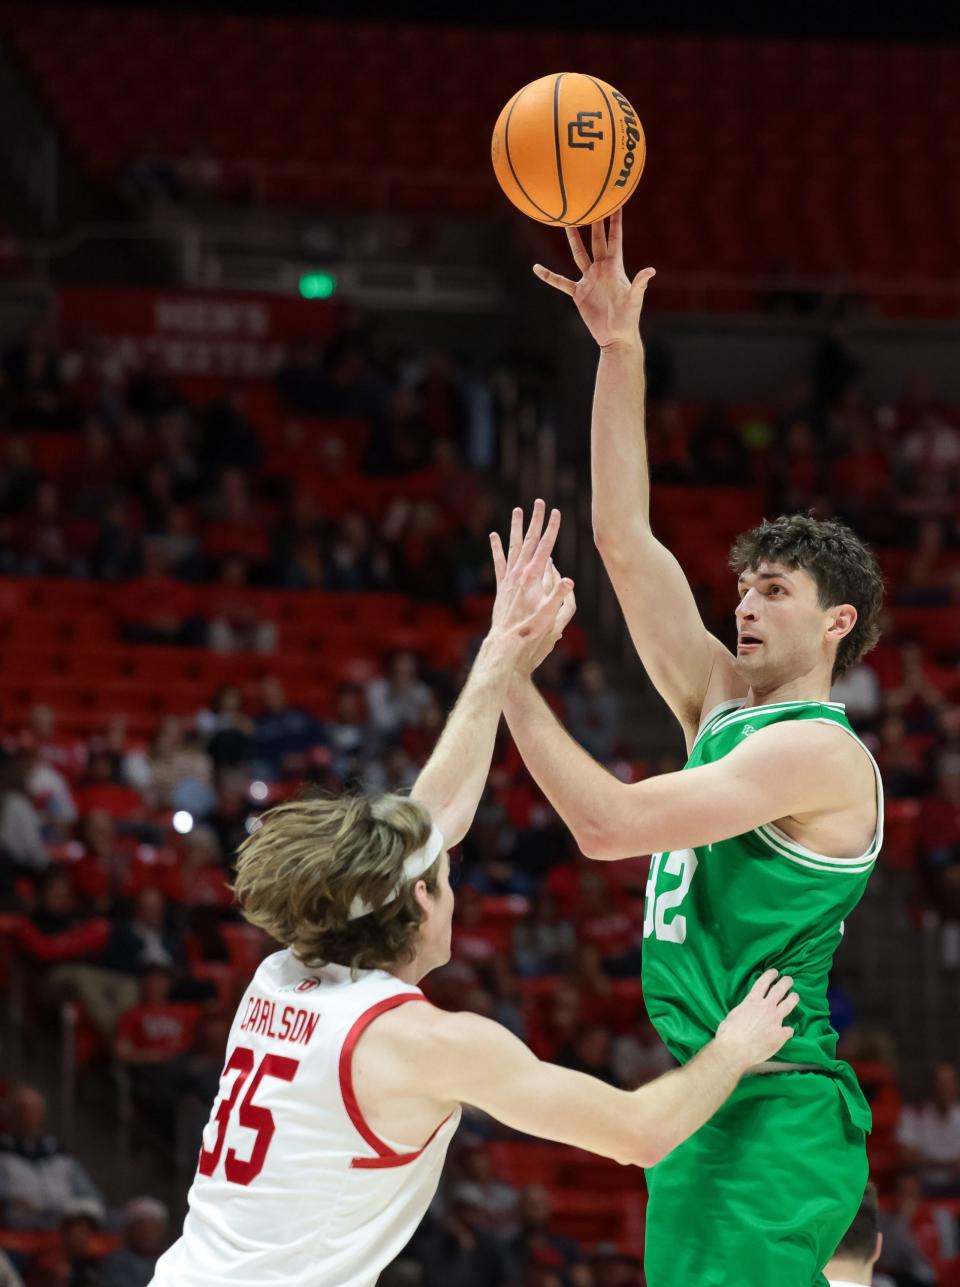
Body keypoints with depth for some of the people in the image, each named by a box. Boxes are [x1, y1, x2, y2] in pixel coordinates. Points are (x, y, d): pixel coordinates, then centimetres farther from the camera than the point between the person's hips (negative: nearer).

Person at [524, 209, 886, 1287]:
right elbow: (625, 540, 13)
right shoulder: (722, 706, 15)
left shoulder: (819, 751, -11)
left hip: (780, 1117, -9)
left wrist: (511, 672, -11)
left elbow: (608, 822, -19)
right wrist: (620, 350, 8)